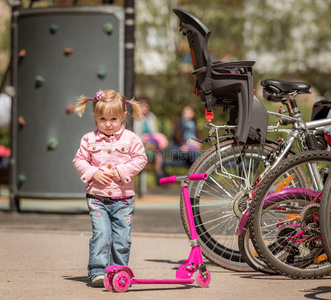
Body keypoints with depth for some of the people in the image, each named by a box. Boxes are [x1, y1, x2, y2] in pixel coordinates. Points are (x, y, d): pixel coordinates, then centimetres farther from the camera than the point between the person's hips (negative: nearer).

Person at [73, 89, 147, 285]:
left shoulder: (131, 139, -2)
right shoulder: (89, 140, 1)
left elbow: (140, 159, 0)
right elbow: (79, 160, 7)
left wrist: (123, 171, -11)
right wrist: (93, 173, -9)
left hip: (123, 197, 0)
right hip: (97, 197, 0)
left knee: (122, 237, 2)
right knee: (101, 234, -11)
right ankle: (98, 270, -7)